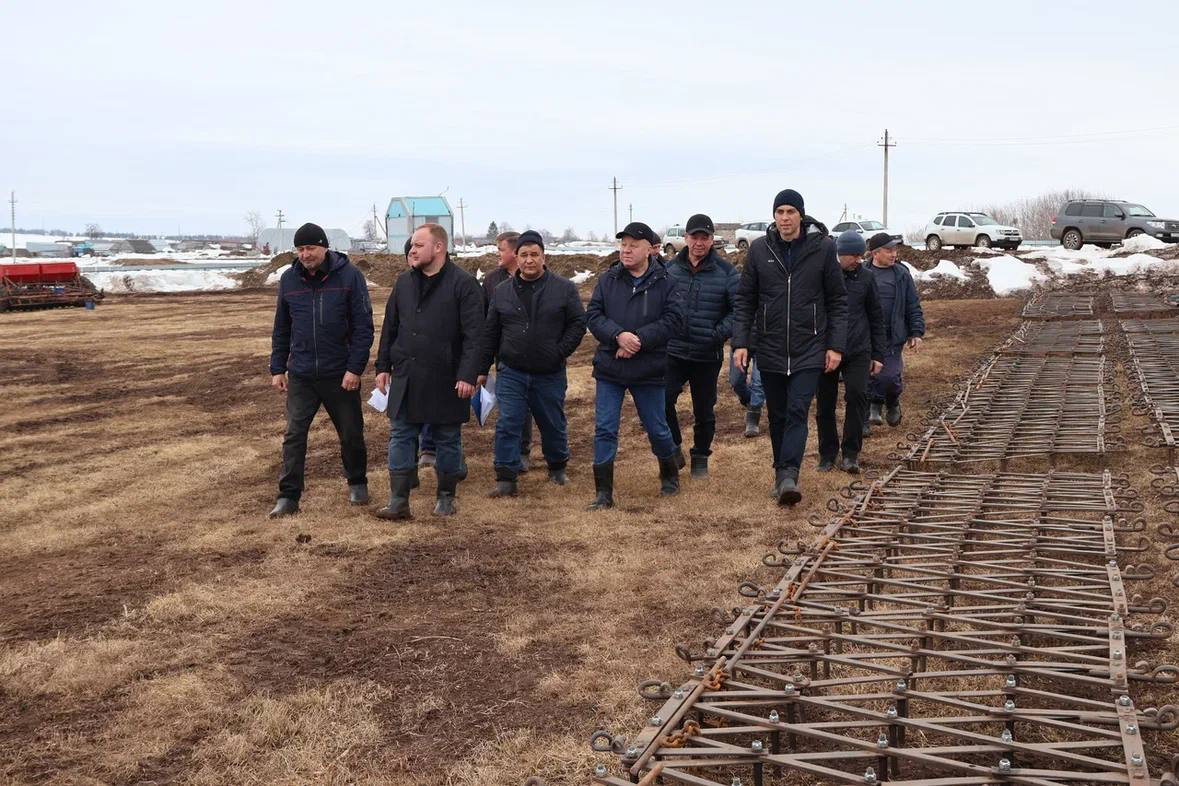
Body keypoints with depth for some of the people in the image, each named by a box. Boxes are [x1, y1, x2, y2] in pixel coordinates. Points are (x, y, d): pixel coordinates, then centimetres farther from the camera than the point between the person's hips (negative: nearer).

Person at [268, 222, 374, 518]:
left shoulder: (350, 276, -7)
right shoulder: (289, 279, 3)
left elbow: (363, 326, -8)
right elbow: (281, 329, 11)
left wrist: (355, 368, -14)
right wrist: (277, 368, 7)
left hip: (340, 374, -2)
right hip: (300, 375, 2)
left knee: (351, 433, 11)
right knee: (294, 435, -1)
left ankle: (357, 483, 32)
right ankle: (288, 496, 5)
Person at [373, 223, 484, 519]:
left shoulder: (464, 284, -9)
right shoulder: (404, 282, 8)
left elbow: (474, 335, -13)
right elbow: (390, 328, 14)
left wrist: (468, 375, -19)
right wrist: (383, 366, 11)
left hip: (446, 381, -4)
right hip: (406, 378, 5)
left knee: (448, 440, 8)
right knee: (401, 438, 4)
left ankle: (446, 497, 22)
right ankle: (398, 502, 10)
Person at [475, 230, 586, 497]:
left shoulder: (564, 288, -1)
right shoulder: (502, 290, 5)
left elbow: (578, 323, -1)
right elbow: (490, 333, 9)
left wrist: (560, 352, -12)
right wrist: (482, 368, 6)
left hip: (550, 374, -1)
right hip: (511, 373, 1)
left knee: (553, 425, 13)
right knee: (508, 425, -5)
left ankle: (557, 467, 36)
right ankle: (506, 479, 0)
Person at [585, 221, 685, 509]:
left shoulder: (664, 282, -4)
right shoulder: (608, 280, 2)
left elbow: (673, 319, -13)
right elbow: (593, 315, -3)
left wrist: (639, 339, -21)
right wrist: (618, 335, -20)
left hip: (649, 370, -2)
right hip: (609, 368, 2)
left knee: (657, 428, 11)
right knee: (604, 429, 0)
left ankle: (670, 475, 37)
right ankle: (603, 493, 8)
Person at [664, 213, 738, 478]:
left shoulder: (725, 272, -4)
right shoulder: (670, 268, 2)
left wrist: (720, 333, -16)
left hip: (708, 356, -1)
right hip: (673, 352, 1)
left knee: (704, 412, 11)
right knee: (662, 400, -14)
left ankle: (701, 458, 29)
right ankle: (674, 450, 7)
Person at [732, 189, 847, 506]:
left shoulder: (823, 248, -3)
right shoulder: (759, 249, 1)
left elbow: (838, 301, 2)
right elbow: (745, 300, 5)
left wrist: (836, 345, -3)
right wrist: (740, 342, -3)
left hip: (809, 349, -2)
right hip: (770, 349, 2)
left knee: (798, 411, -12)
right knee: (777, 416, 10)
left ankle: (788, 475, -17)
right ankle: (782, 473, 22)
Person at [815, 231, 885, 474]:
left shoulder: (865, 278, 5)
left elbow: (876, 318, 11)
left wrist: (878, 355, 9)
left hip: (858, 352, 1)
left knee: (858, 394, -16)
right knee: (824, 406, 5)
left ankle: (850, 454, -5)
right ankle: (827, 454, 21)